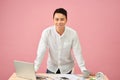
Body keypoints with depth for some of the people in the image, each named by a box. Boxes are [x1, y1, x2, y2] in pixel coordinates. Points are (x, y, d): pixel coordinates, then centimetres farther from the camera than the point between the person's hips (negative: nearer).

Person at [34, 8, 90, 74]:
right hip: (52, 68, 0)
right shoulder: (46, 32, -17)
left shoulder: (73, 33, -16)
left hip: (66, 68, 1)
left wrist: (84, 70, -18)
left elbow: (77, 53, -13)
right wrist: (34, 69, -23)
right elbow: (41, 52, -17)